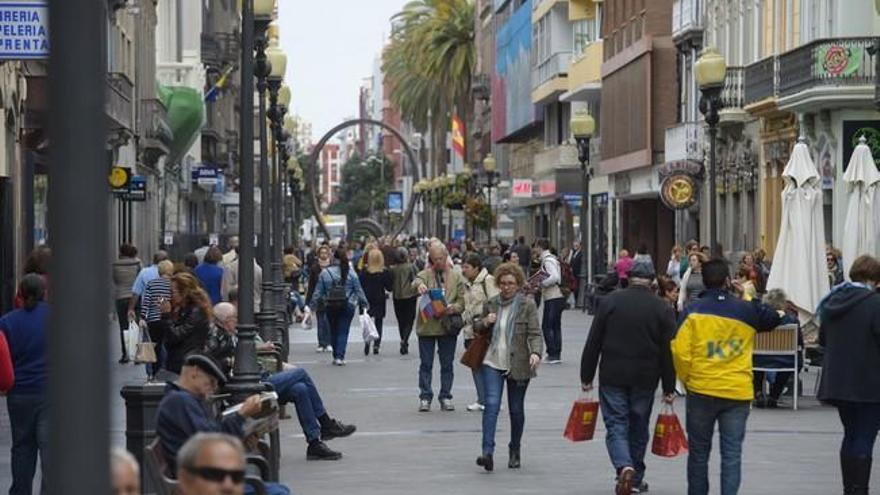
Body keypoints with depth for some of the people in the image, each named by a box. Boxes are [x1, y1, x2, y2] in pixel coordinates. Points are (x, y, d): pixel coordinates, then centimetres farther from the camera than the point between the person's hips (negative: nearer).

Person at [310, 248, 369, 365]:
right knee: (343, 332, 2)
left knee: (334, 332, 14)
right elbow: (359, 290, -1)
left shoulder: (325, 273, -4)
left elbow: (318, 291, 0)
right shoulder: (351, 273, -6)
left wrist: (312, 305, 8)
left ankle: (336, 356, 18)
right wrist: (364, 304, 9)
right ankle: (340, 357, -7)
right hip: (347, 307, -1)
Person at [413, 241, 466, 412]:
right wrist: (419, 285, -45)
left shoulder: (456, 277, 6)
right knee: (426, 364, 3)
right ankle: (425, 397, 9)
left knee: (447, 364, 8)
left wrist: (452, 308, -19)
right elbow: (417, 281, -21)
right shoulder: (425, 275, 3)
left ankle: (446, 397, 16)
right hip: (427, 325, -1)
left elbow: (462, 302, 3)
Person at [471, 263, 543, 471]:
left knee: (516, 409, 9)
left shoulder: (527, 305, -2)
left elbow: (535, 333, -7)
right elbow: (477, 329, 21)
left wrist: (536, 352, -26)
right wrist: (484, 323, -3)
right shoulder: (491, 304, 8)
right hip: (492, 363, 2)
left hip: (518, 365, -2)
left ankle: (515, 451, 26)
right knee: (491, 405, -13)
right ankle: (487, 452, -20)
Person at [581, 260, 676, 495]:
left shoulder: (610, 301, -3)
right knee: (638, 429, 14)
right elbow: (668, 351, -1)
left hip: (612, 378, -1)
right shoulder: (662, 308, -2)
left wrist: (586, 377, 6)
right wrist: (669, 388, 5)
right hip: (645, 379, 1)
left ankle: (624, 467, -23)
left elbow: (593, 343, -2)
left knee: (616, 426, 1)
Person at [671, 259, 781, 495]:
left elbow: (680, 351, -11)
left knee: (699, 451, 13)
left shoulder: (693, 311, -5)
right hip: (738, 393, 1)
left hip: (701, 390, -1)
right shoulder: (746, 310, 1)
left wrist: (687, 379, 5)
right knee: (732, 454, 2)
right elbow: (773, 319, 21)